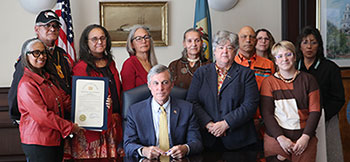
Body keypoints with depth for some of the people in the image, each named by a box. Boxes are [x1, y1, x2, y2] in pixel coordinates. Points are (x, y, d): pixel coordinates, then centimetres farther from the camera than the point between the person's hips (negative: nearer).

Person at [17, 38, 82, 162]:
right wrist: (70, 127, -14)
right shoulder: (26, 84, -14)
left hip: (57, 140, 8)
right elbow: (42, 116, -20)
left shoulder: (49, 79, 14)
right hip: (37, 143, -8)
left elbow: (65, 100, 13)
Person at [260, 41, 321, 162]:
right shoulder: (269, 82, 5)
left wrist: (306, 137, -10)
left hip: (304, 139, 1)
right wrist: (280, 138, -12)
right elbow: (266, 113, -1)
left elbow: (315, 111, 2)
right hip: (276, 139, -1)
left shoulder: (308, 79, 8)